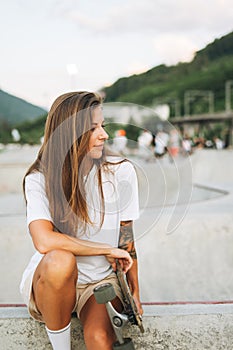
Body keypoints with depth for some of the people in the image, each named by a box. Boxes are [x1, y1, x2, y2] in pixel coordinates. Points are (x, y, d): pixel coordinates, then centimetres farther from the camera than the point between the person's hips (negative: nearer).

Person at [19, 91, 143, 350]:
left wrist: (134, 293, 1)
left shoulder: (120, 171, -7)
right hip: (50, 282, 0)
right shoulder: (39, 180, -12)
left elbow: (127, 239, 0)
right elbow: (44, 241, -28)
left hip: (102, 281, 0)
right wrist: (108, 250, -22)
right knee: (60, 260, -35)